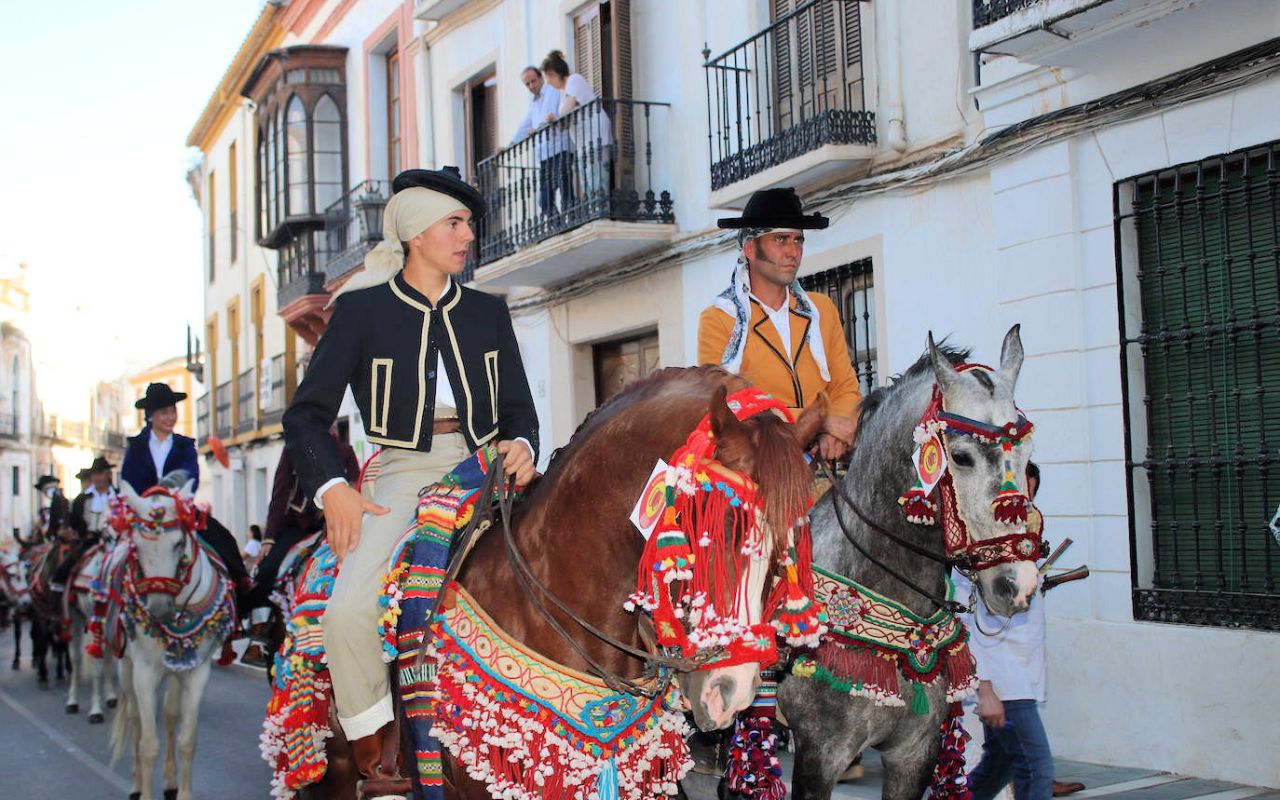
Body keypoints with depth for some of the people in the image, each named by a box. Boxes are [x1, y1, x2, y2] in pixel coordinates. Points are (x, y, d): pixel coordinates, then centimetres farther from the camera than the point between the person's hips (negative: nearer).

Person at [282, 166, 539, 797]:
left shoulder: (487, 313, 14)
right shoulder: (361, 310, 4)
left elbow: (519, 406, 17)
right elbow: (307, 415, 3)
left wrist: (520, 444, -7)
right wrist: (332, 489, -13)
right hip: (406, 472, -2)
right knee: (349, 611, -25)